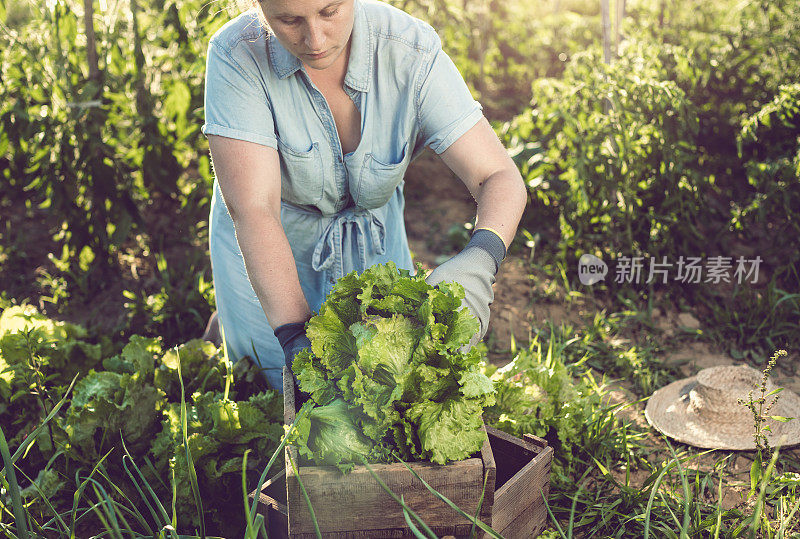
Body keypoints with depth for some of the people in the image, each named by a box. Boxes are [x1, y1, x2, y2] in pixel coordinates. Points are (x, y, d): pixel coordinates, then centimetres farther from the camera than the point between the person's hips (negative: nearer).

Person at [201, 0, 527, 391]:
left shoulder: (412, 54, -26)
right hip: (262, 250, -1)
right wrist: (296, 336, -45)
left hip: (373, 244, 2)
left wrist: (477, 263, -48)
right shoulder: (237, 55, -29)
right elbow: (253, 211, -35)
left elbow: (502, 179, -27)